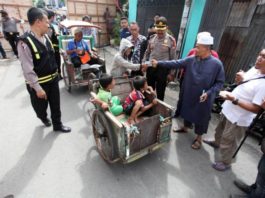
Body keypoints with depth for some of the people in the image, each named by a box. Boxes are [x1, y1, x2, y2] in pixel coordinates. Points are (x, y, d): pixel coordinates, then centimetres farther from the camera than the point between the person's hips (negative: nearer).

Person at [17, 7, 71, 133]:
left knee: (55, 103, 15)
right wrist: (37, 88, -21)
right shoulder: (25, 42, -21)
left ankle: (57, 125, 34)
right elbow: (27, 69, -22)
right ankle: (43, 118, 50)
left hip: (53, 79, 6)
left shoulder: (45, 37, 1)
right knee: (41, 106, 16)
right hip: (39, 83, -6)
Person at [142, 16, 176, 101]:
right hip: (150, 67, 4)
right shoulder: (152, 38, 4)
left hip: (163, 69, -4)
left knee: (160, 91, 10)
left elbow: (172, 58, -6)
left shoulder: (171, 40, -8)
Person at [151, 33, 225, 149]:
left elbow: (220, 82, -8)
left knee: (200, 117, 11)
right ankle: (185, 128, 48)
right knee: (187, 111, 22)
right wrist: (159, 63, -11)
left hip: (204, 98, -3)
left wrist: (208, 93, -21)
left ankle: (198, 138, 33)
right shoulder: (191, 59, -5)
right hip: (189, 94, 4)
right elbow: (176, 63, -6)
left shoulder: (216, 64, -13)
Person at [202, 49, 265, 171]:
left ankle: (225, 163, 34)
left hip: (239, 118, -8)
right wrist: (240, 78, -10)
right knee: (220, 129, 31)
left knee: (228, 141, 10)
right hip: (229, 110, 9)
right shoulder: (255, 69, -3)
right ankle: (216, 142, 60)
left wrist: (234, 100, -34)